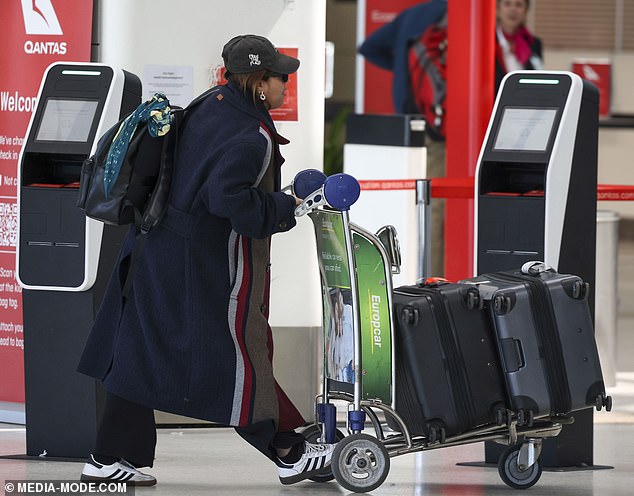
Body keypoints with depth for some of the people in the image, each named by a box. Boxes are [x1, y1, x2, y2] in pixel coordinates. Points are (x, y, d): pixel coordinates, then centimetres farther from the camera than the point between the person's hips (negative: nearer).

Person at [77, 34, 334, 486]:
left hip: (159, 248, 9)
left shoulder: (213, 106, 7)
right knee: (239, 353, 3)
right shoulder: (251, 138, -20)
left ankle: (108, 460, 14)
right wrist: (285, 208, -18)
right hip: (207, 266, -9)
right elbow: (228, 197, -31)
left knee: (144, 351, 11)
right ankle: (289, 455, 16)